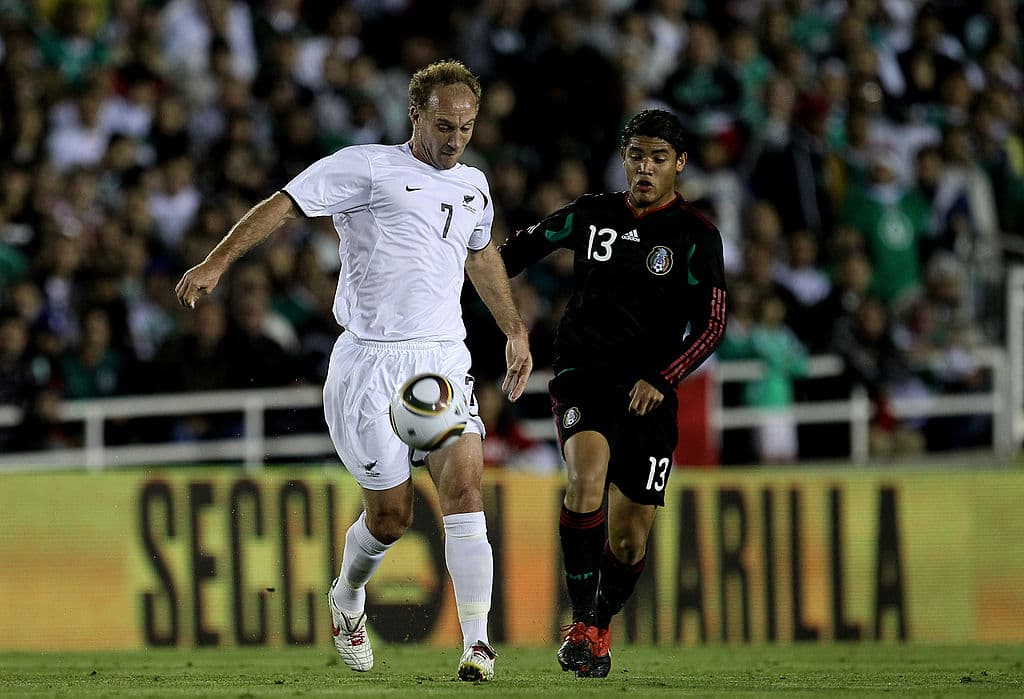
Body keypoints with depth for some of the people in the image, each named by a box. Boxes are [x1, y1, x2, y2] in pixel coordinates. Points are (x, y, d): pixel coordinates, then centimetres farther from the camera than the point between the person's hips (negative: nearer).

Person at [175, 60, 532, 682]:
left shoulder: (473, 187, 16)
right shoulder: (366, 168, -4)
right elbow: (285, 205, -8)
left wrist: (515, 331, 39)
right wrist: (218, 262, -19)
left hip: (444, 360, 4)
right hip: (372, 364, -4)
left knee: (465, 486, -15)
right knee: (392, 514, -1)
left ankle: (477, 642, -16)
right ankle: (347, 599, 31)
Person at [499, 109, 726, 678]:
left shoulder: (695, 236, -1)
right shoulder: (590, 216, 7)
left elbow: (711, 324, -5)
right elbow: (525, 246, 25)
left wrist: (660, 381, -17)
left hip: (648, 393, 0)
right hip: (583, 377, 0)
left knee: (629, 542, 3)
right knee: (588, 476, -30)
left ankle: (600, 627, 33)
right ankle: (580, 622, -24)